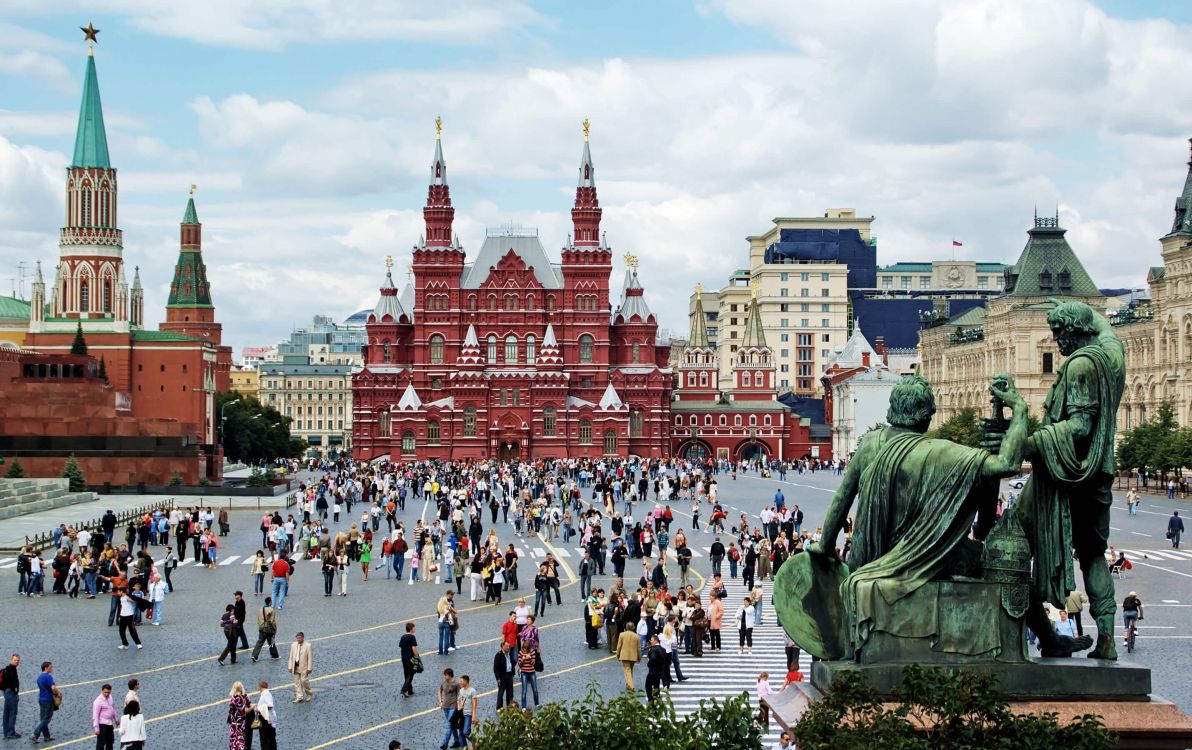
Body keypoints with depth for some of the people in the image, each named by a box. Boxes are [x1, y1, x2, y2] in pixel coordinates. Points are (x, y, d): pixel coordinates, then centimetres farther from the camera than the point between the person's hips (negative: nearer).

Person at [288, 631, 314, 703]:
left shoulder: (308, 646, -7)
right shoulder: (293, 645, 8)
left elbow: (310, 658, -8)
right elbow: (291, 657, 11)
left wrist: (309, 668, -11)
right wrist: (290, 667, 6)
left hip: (304, 668, -5)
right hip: (295, 667, 5)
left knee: (304, 681, -5)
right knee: (297, 682, 5)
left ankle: (309, 694, 16)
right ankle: (299, 697, 11)